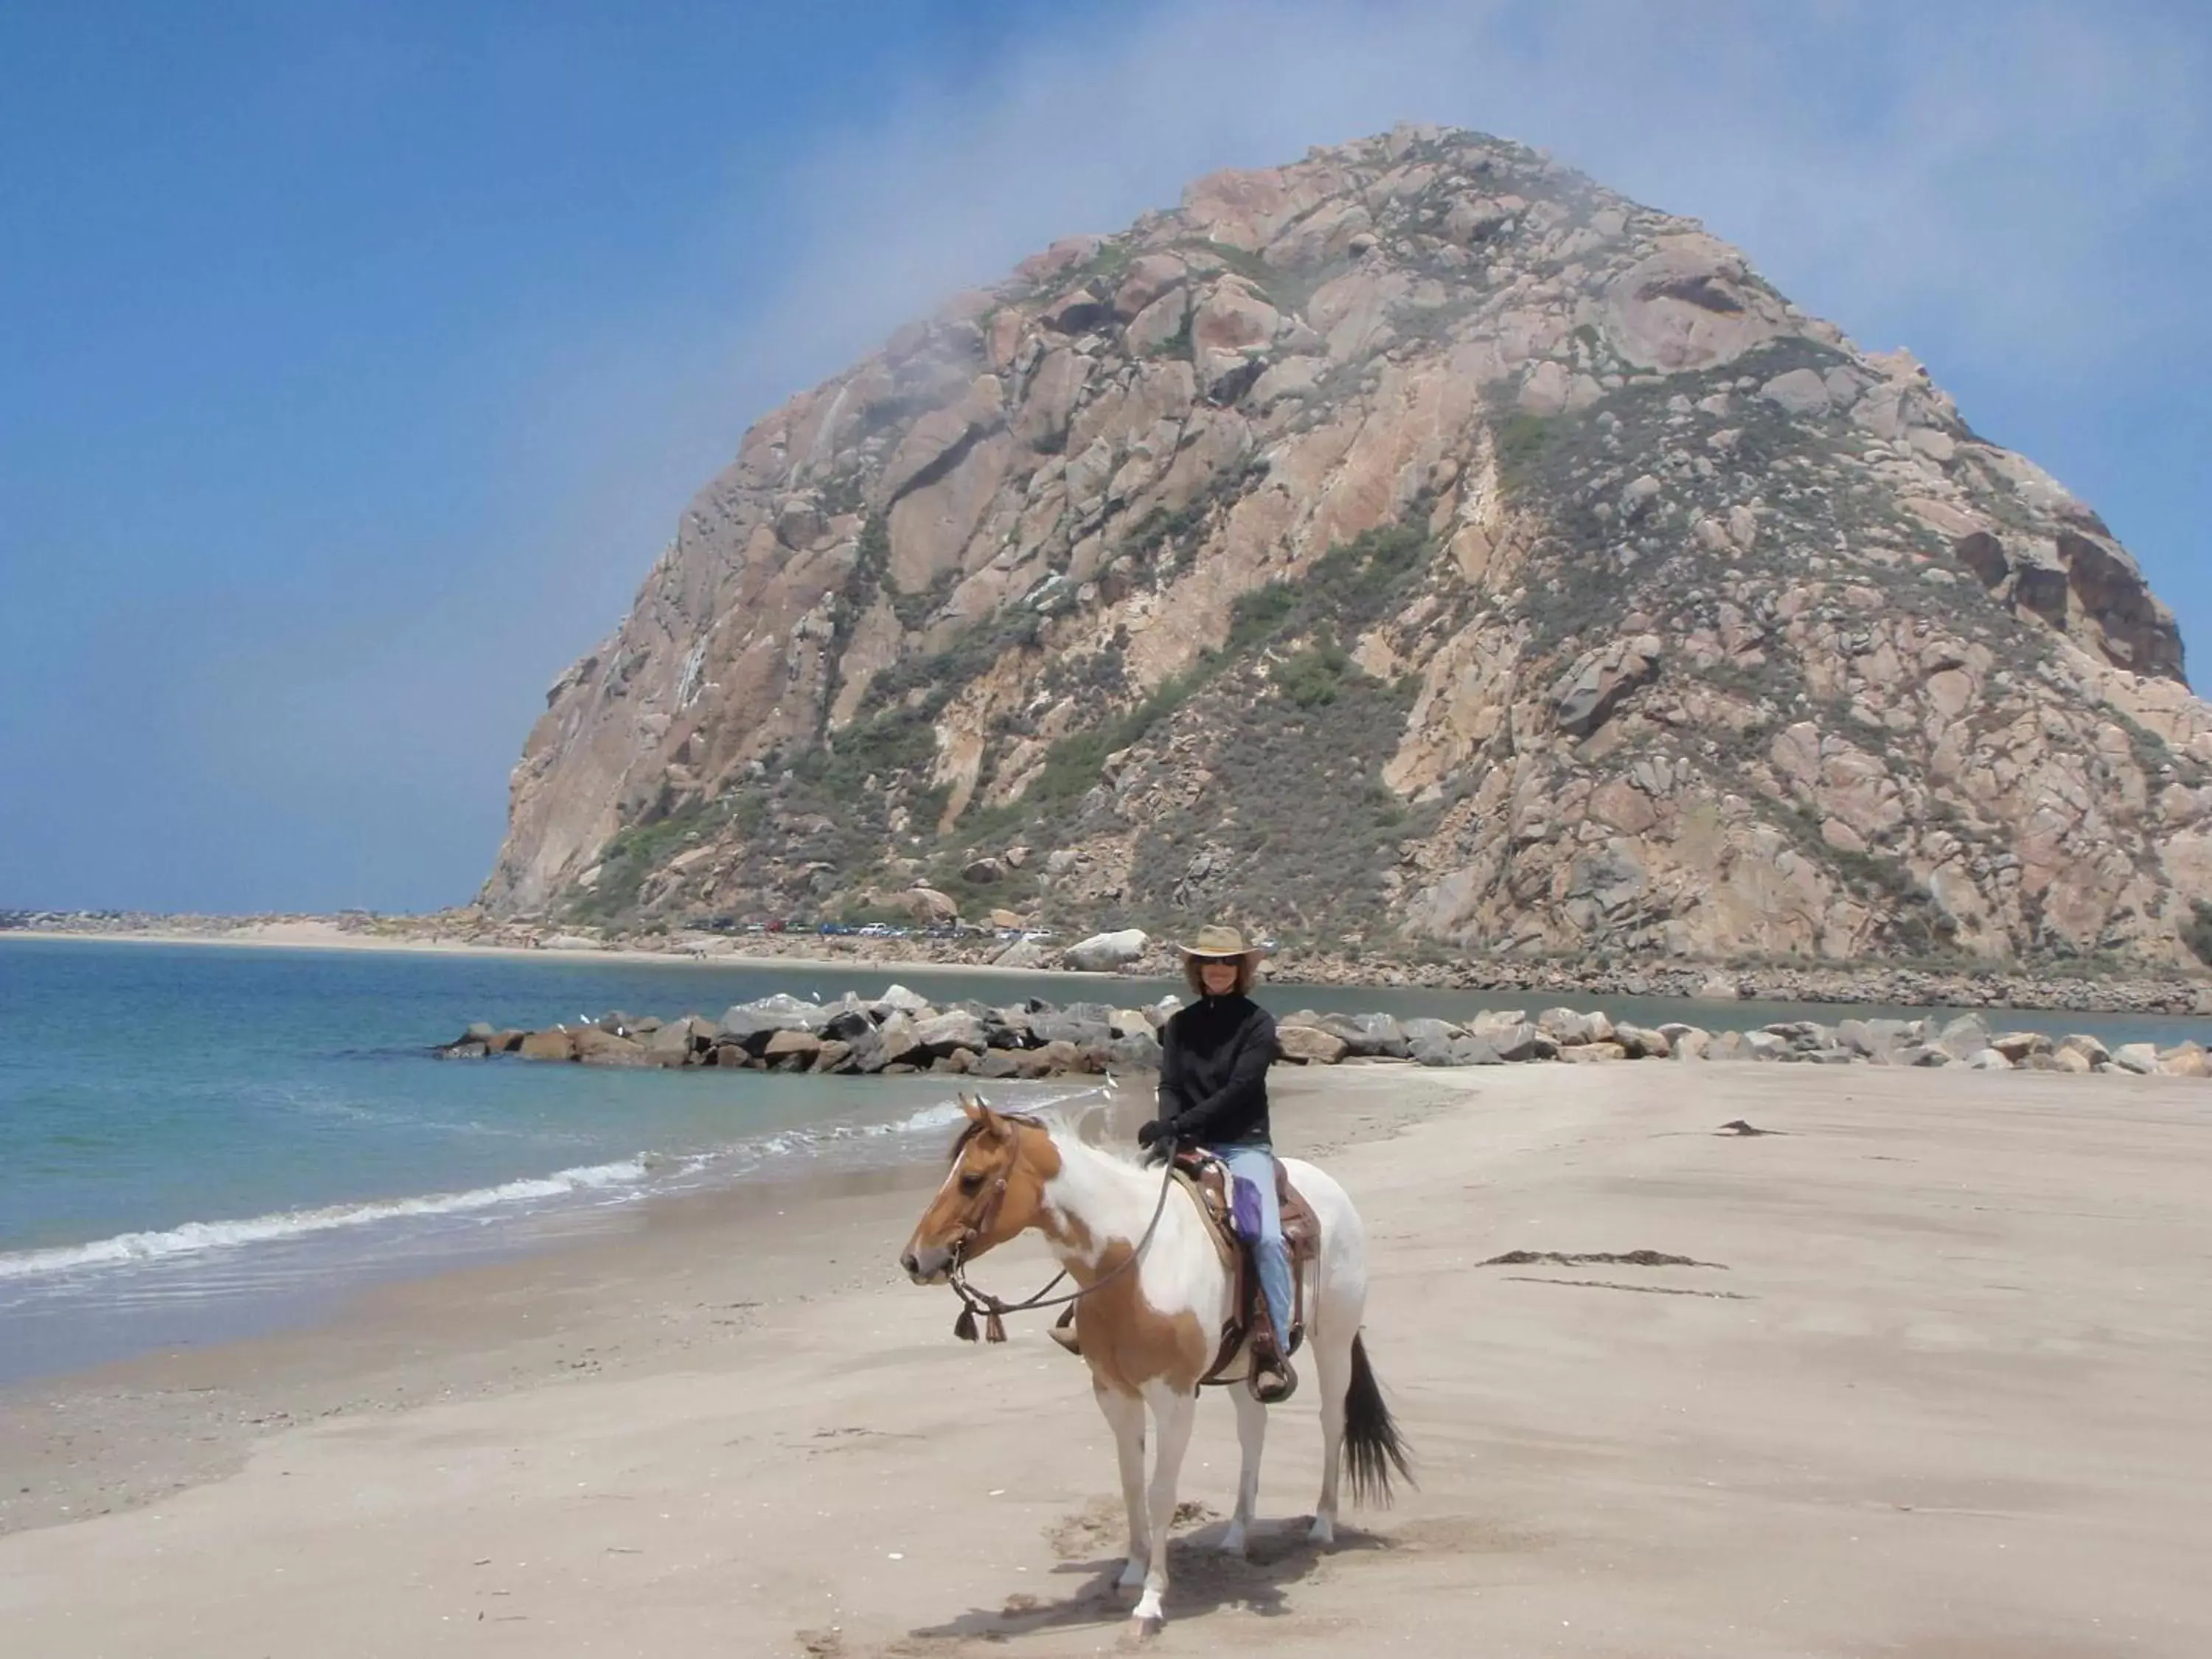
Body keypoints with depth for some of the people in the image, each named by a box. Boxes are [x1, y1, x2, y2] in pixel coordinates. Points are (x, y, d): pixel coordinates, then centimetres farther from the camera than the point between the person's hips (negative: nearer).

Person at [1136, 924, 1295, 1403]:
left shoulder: (1256, 1022, -1)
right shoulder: (1181, 1025, 11)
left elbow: (1239, 1088, -12)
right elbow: (1169, 1086, 4)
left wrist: (1180, 1124, -20)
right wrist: (1168, 1129, -18)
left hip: (1244, 1146, -4)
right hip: (1189, 1146, 4)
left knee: (1267, 1237, -25)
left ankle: (1274, 1351, -23)